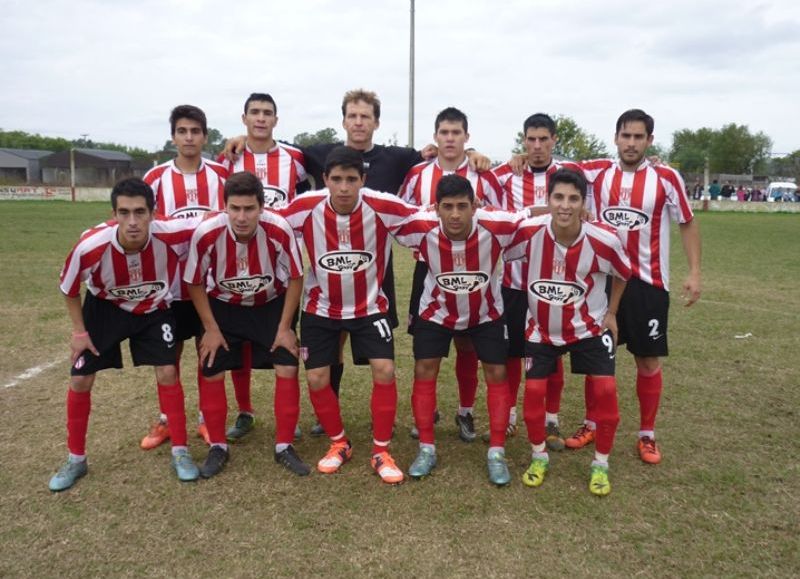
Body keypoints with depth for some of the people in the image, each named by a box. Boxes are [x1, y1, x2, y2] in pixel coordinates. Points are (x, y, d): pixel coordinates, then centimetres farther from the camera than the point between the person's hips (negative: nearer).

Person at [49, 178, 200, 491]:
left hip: (155, 310, 0)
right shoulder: (91, 246, -35)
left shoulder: (172, 235, -36)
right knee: (80, 380, 1)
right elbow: (68, 288, -12)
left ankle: (180, 452, 9)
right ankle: (75, 460, 22)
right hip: (104, 308, 0)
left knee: (167, 372, -8)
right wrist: (79, 331, -7)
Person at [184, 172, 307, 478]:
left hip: (271, 305, 0)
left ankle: (284, 447, 10)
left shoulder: (279, 230, -31)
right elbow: (195, 284, -12)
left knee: (288, 369, -7)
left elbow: (295, 278, -14)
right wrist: (211, 329, -10)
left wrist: (284, 327, -12)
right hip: (222, 306, 0)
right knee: (211, 372, -1)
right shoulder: (206, 234, -30)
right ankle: (218, 447, 18)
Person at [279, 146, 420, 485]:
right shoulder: (306, 208, -20)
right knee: (317, 378, 0)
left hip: (370, 306, -1)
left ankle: (381, 452, 7)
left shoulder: (383, 207, -22)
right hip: (320, 308, 1)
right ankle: (339, 443, 26)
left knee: (384, 371, -12)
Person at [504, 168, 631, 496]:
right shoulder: (529, 232, -25)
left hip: (589, 327, 0)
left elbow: (623, 274, 0)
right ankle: (539, 457, 23)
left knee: (605, 389, -7)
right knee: (534, 389, -2)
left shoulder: (603, 241, -23)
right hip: (541, 328, 0)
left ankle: (600, 465, 15)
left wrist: (611, 313, 5)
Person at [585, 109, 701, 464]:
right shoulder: (600, 177, 2)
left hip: (648, 283, -2)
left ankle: (647, 435, 20)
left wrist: (694, 272, -4)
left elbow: (687, 224, 0)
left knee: (648, 361, 4)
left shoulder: (666, 178, -6)